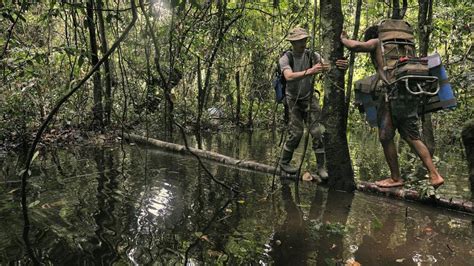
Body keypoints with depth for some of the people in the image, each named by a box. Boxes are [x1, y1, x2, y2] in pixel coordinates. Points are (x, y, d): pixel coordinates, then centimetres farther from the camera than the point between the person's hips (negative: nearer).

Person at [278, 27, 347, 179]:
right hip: (292, 100, -3)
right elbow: (289, 77, -35)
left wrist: (339, 67, -44)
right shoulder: (285, 59, -15)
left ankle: (321, 167, 4)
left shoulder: (312, 56, -7)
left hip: (309, 98, 3)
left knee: (318, 132, -7)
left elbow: (327, 68, -20)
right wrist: (310, 71, -50)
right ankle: (284, 162, 14)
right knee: (296, 133, -8)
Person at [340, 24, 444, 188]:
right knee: (413, 138, 12)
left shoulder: (376, 43, 9)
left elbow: (354, 46, -6)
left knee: (386, 138, 3)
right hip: (411, 93, 7)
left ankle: (396, 178, 9)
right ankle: (434, 175, 7)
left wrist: (343, 39, 13)